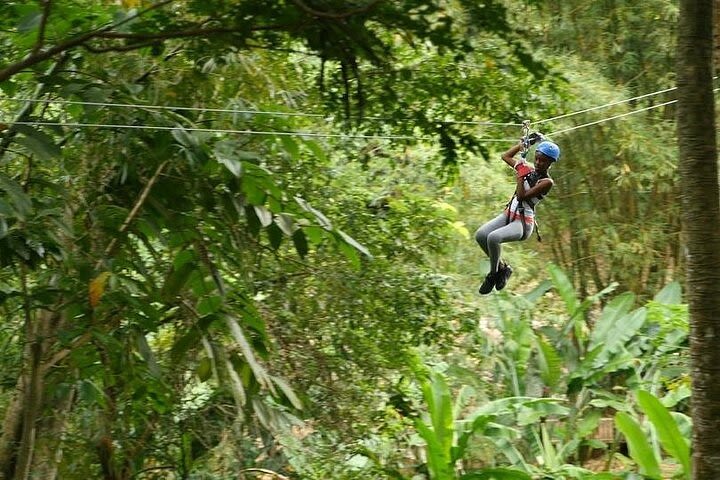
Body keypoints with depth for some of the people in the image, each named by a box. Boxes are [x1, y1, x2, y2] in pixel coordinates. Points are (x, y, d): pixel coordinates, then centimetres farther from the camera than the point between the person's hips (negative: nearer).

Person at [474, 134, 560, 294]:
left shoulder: (546, 182, -10)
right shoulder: (530, 170, 10)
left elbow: (522, 196, -19)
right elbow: (506, 156, 21)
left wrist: (520, 175, -19)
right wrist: (524, 143, 15)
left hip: (523, 223, -7)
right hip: (509, 214, 7)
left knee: (493, 237, -33)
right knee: (480, 235, -18)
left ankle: (493, 274, -10)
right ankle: (502, 267, 3)